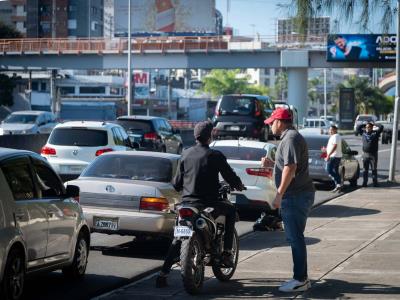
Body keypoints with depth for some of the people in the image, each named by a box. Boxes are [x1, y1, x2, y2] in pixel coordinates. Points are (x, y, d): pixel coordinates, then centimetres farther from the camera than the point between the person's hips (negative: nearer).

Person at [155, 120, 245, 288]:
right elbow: (230, 177, -3)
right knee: (231, 211, 25)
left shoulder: (186, 154, 5)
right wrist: (238, 185, 20)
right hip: (209, 203, -4)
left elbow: (176, 183, 8)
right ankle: (227, 252, 16)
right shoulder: (215, 155, -7)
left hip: (187, 202, 4)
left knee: (178, 238, 18)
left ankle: (163, 274, 7)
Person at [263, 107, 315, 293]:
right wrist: (271, 164, 23)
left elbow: (290, 168, -22)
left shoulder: (290, 138, -13)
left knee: (295, 238, -8)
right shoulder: (291, 137, 20)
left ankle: (300, 279, -6)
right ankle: (301, 278, 19)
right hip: (299, 195, 11)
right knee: (295, 237, 14)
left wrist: (279, 194, -22)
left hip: (295, 196, -11)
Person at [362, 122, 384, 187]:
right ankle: (364, 182, 10)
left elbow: (381, 127, -9)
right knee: (365, 170, 6)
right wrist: (364, 125, 11)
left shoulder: (375, 133, -1)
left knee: (374, 169, 5)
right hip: (365, 154, 2)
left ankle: (375, 182, 12)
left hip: (373, 154, -2)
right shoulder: (363, 133, 7)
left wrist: (375, 124, 2)